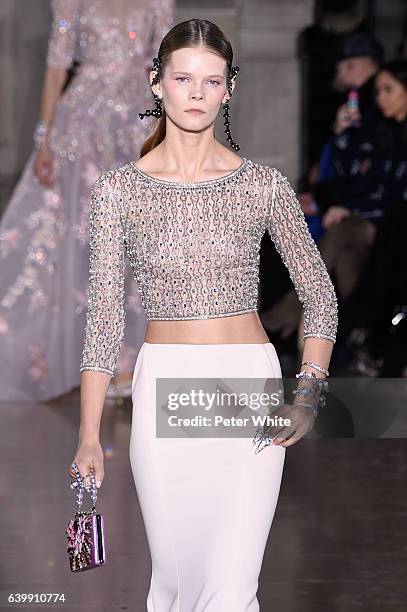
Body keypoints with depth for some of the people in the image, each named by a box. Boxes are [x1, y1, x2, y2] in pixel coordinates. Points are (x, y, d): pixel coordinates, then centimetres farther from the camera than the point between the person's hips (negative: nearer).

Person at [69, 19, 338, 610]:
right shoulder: (119, 189, 0)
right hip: (162, 391, 1)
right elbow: (105, 315, 0)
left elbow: (321, 297, 7)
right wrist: (89, 435, -4)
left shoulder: (263, 185, -1)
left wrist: (309, 394, -5)